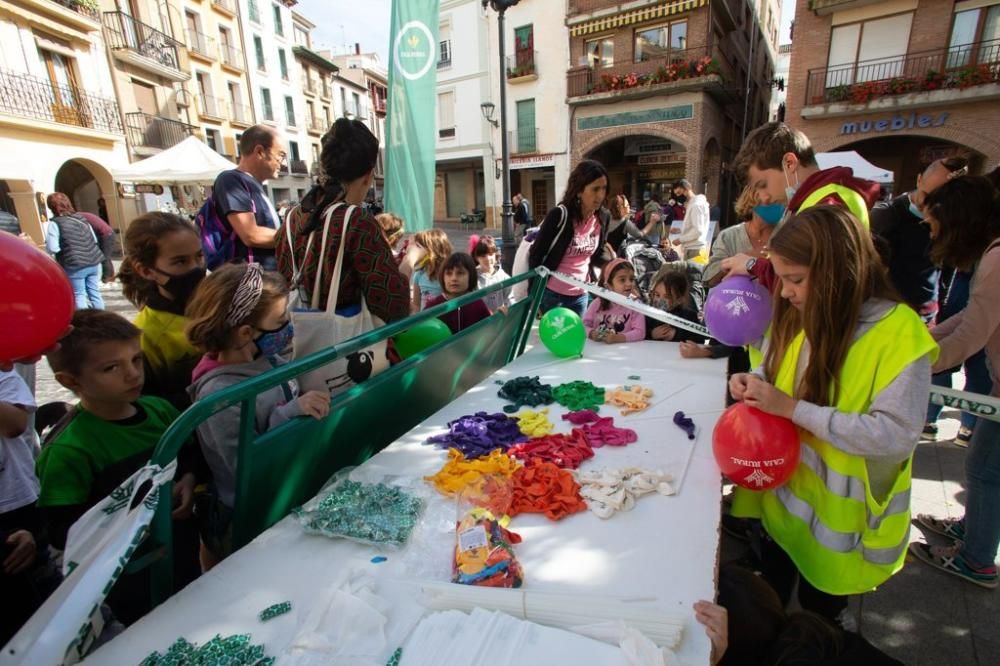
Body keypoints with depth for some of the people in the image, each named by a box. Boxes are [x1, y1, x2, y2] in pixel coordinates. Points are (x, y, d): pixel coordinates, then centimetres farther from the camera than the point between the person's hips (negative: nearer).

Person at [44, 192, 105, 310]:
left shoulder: (54, 223, -7)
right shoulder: (81, 218, 10)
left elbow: (52, 248, -12)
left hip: (74, 266, -5)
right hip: (94, 262, 5)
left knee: (78, 295, 6)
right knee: (94, 293, 12)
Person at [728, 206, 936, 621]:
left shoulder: (898, 332, -21)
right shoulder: (799, 317, -3)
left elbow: (898, 435, -26)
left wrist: (793, 409, -30)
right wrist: (753, 382, -11)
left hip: (840, 515, -5)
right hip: (781, 496, 5)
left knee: (818, 619, 19)